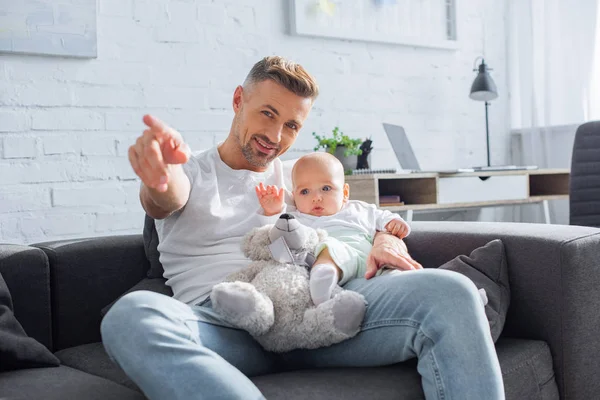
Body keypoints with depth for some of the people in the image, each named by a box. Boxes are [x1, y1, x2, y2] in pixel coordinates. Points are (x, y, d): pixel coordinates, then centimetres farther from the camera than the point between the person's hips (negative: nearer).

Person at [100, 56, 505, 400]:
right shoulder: (191, 172, 15)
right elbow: (164, 200, -10)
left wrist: (386, 238, 1)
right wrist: (160, 178, -37)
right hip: (222, 317, -2)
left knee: (449, 292, -23)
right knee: (131, 316, -37)